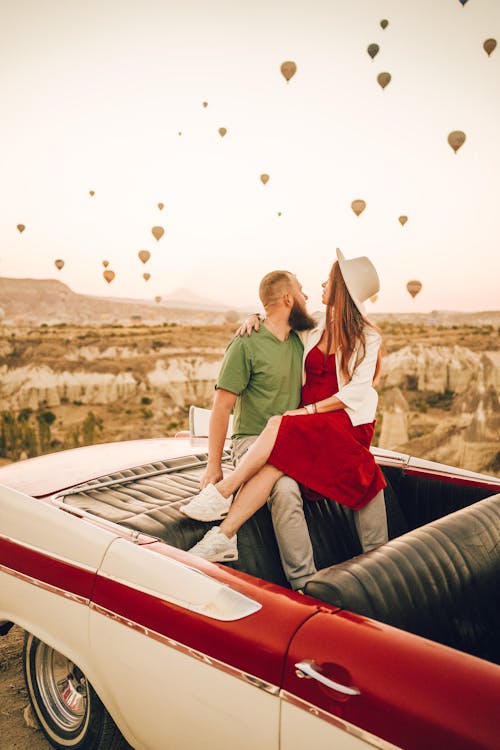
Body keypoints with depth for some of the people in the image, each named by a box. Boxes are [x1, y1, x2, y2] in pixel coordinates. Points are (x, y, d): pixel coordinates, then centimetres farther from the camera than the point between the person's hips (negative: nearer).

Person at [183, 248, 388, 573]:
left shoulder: (367, 337, 0)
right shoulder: (314, 327, 15)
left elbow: (356, 391, -10)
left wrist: (310, 410, -17)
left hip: (348, 423, -4)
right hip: (310, 422, 4)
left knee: (279, 426, -32)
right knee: (275, 462, -27)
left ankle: (222, 491, -25)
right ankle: (224, 536, -34)